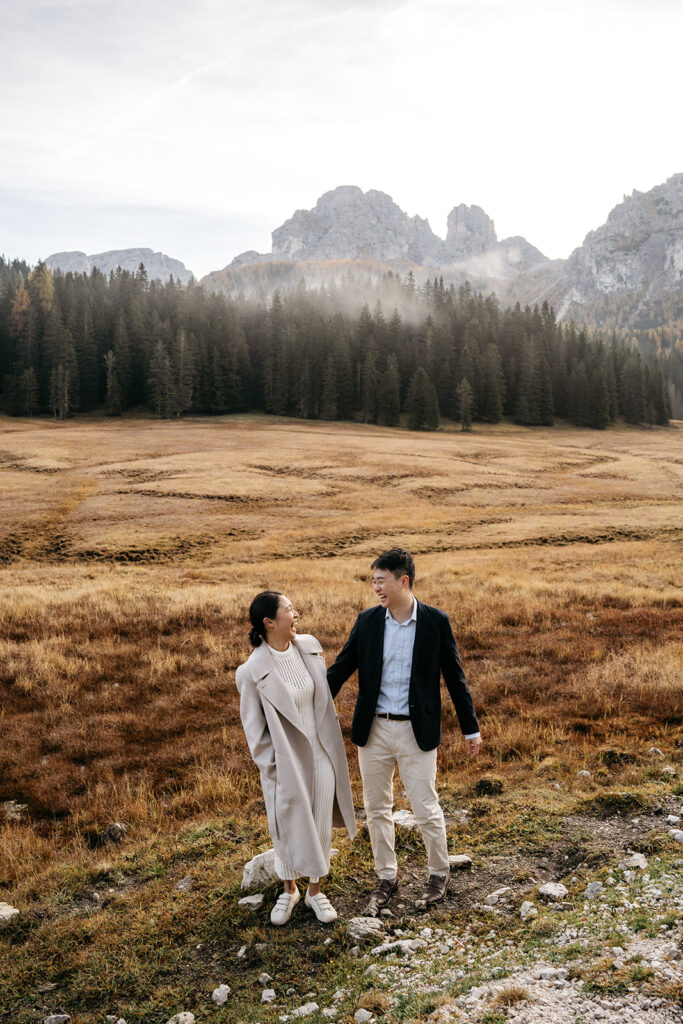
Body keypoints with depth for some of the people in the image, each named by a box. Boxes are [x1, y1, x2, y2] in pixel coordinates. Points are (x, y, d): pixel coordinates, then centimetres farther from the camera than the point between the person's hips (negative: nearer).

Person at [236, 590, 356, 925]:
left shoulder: (310, 647, -6)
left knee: (320, 822, 14)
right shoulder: (253, 670, -20)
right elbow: (253, 724, -9)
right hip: (285, 760, -4)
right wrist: (269, 765, -7)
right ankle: (289, 890, 39)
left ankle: (315, 890, 35)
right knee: (287, 825, 14)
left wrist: (332, 744, 12)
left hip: (320, 753, 4)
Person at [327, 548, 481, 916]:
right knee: (376, 809, 13)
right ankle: (386, 878, 33)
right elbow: (340, 668, 3)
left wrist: (471, 729, 3)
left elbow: (454, 676, -1)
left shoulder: (436, 621, -8)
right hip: (373, 730, 3)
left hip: (417, 731, -3)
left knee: (426, 808, 6)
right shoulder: (367, 620, -1)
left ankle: (439, 873, 31)